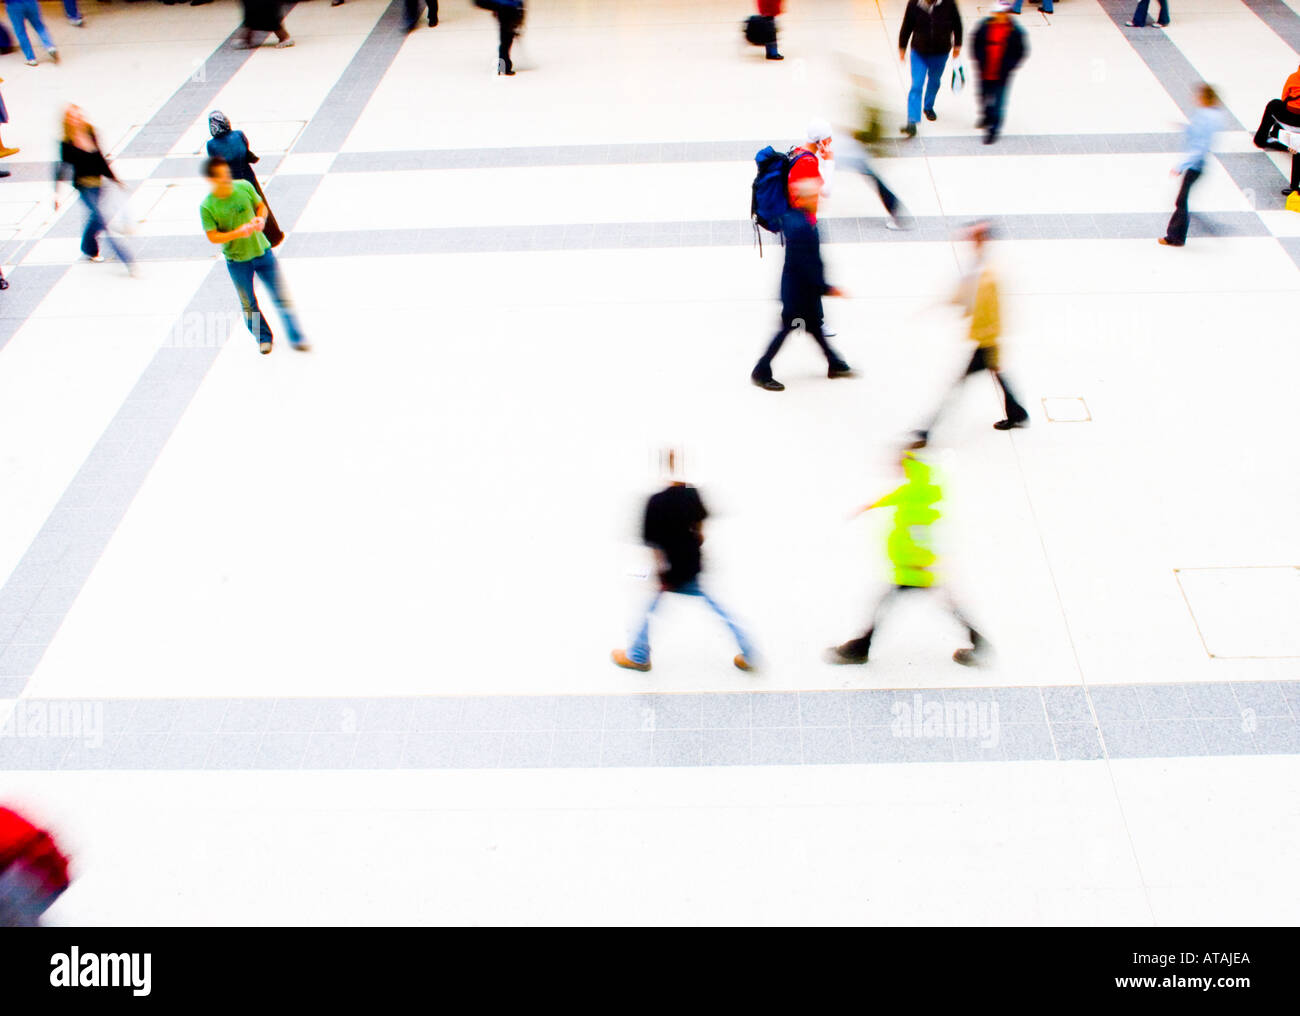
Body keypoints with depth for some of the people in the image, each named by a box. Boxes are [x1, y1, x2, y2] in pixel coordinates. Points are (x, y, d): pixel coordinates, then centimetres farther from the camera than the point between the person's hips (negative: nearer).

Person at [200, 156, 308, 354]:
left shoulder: (244, 187, -10)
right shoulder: (207, 207, -17)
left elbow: (261, 206, 6)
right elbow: (213, 237, -14)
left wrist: (261, 219, -15)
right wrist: (238, 233, -27)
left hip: (262, 251, 2)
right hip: (237, 261, -2)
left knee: (281, 296, 6)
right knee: (249, 304, 11)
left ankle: (296, 338, 18)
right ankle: (263, 338, 33)